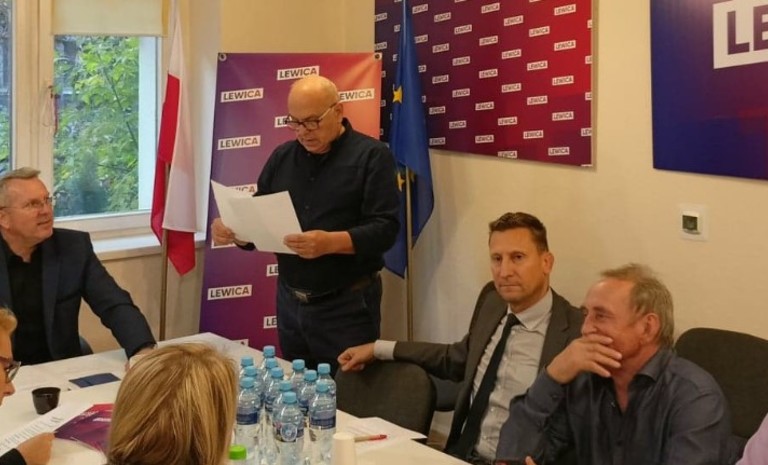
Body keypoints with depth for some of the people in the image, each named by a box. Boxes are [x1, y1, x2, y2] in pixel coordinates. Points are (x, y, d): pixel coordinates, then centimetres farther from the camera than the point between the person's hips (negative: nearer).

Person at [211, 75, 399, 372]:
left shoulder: (371, 156, -8)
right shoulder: (282, 157, 9)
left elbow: (385, 229, -16)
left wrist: (331, 243, -31)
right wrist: (233, 229, -11)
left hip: (347, 305, -5)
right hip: (289, 302, 5)